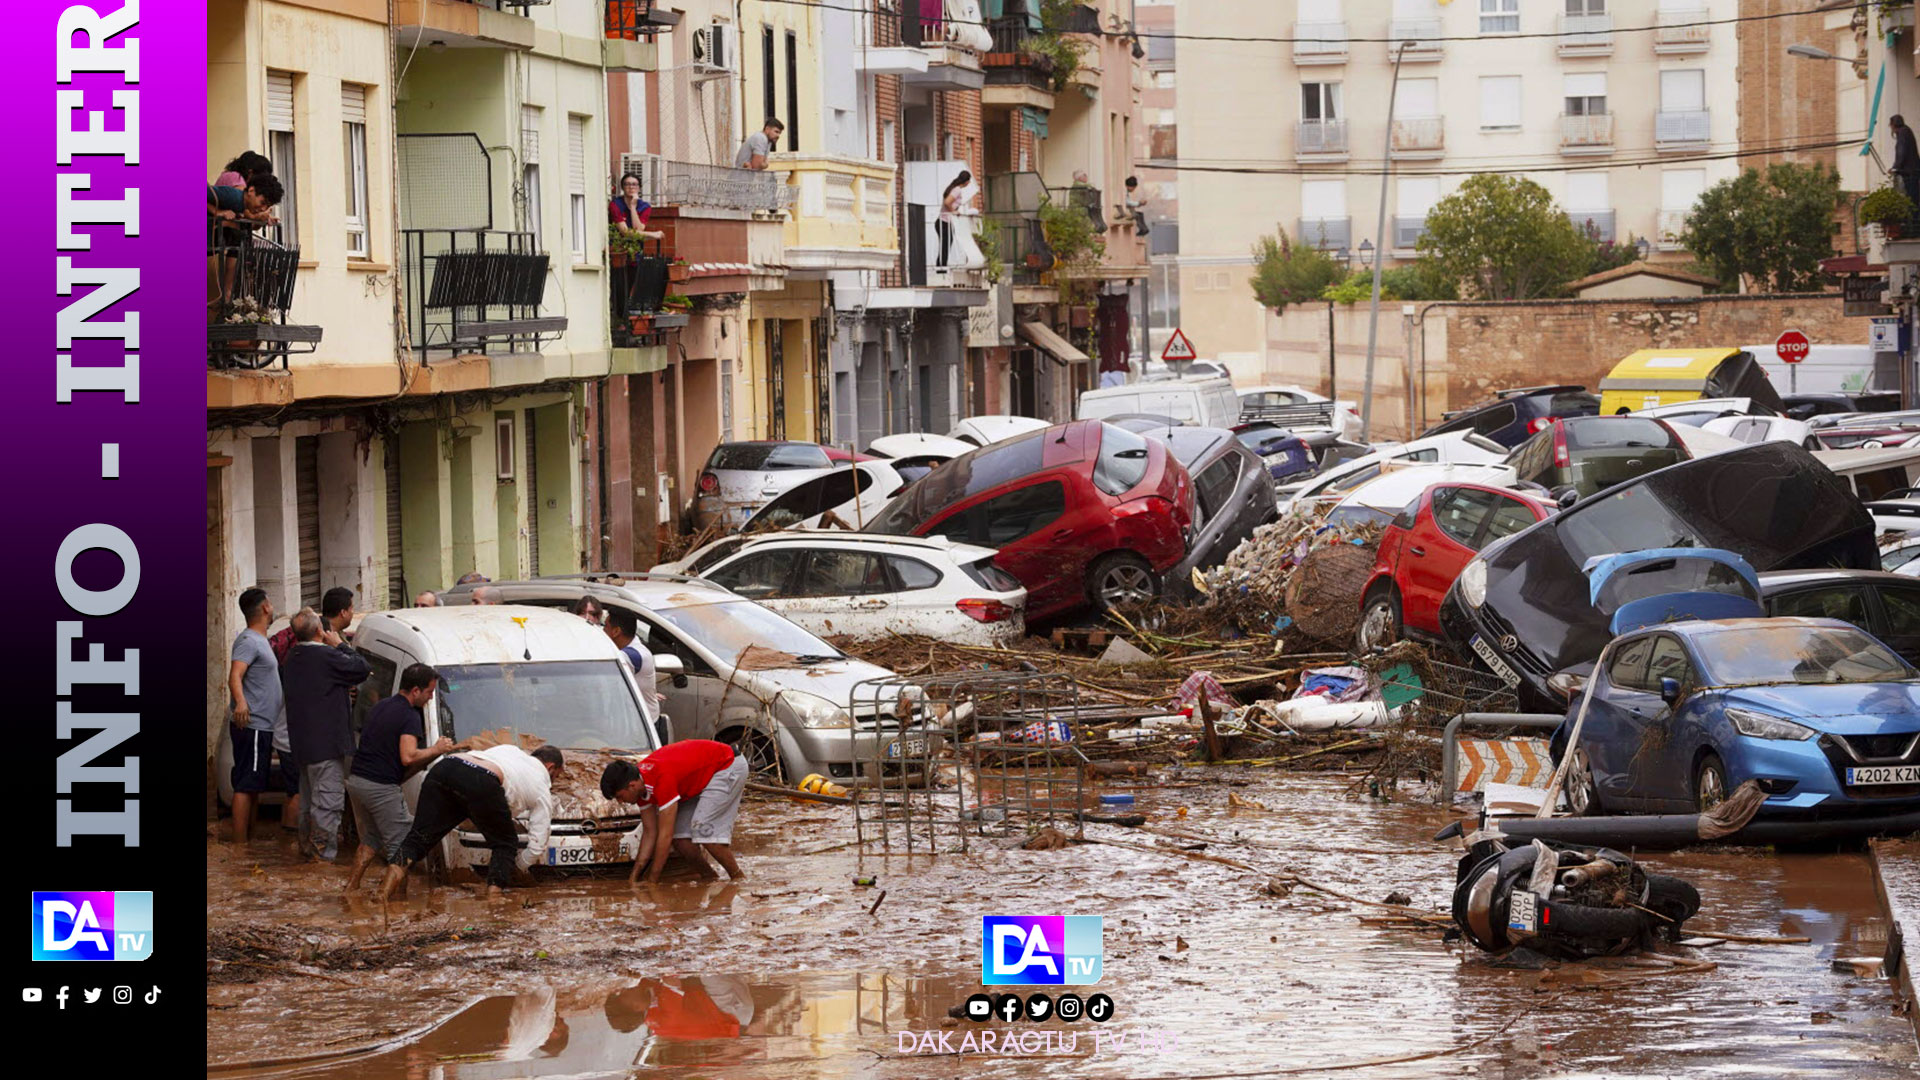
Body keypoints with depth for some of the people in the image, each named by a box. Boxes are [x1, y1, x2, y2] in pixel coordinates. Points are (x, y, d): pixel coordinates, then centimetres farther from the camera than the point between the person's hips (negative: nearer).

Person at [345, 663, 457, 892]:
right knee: (400, 846, 1)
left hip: (355, 780, 8)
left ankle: (351, 887, 21)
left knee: (370, 840, 22)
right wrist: (436, 749, -9)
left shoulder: (379, 708, 16)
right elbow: (408, 757, -24)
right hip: (381, 787, -8)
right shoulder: (410, 716, -12)